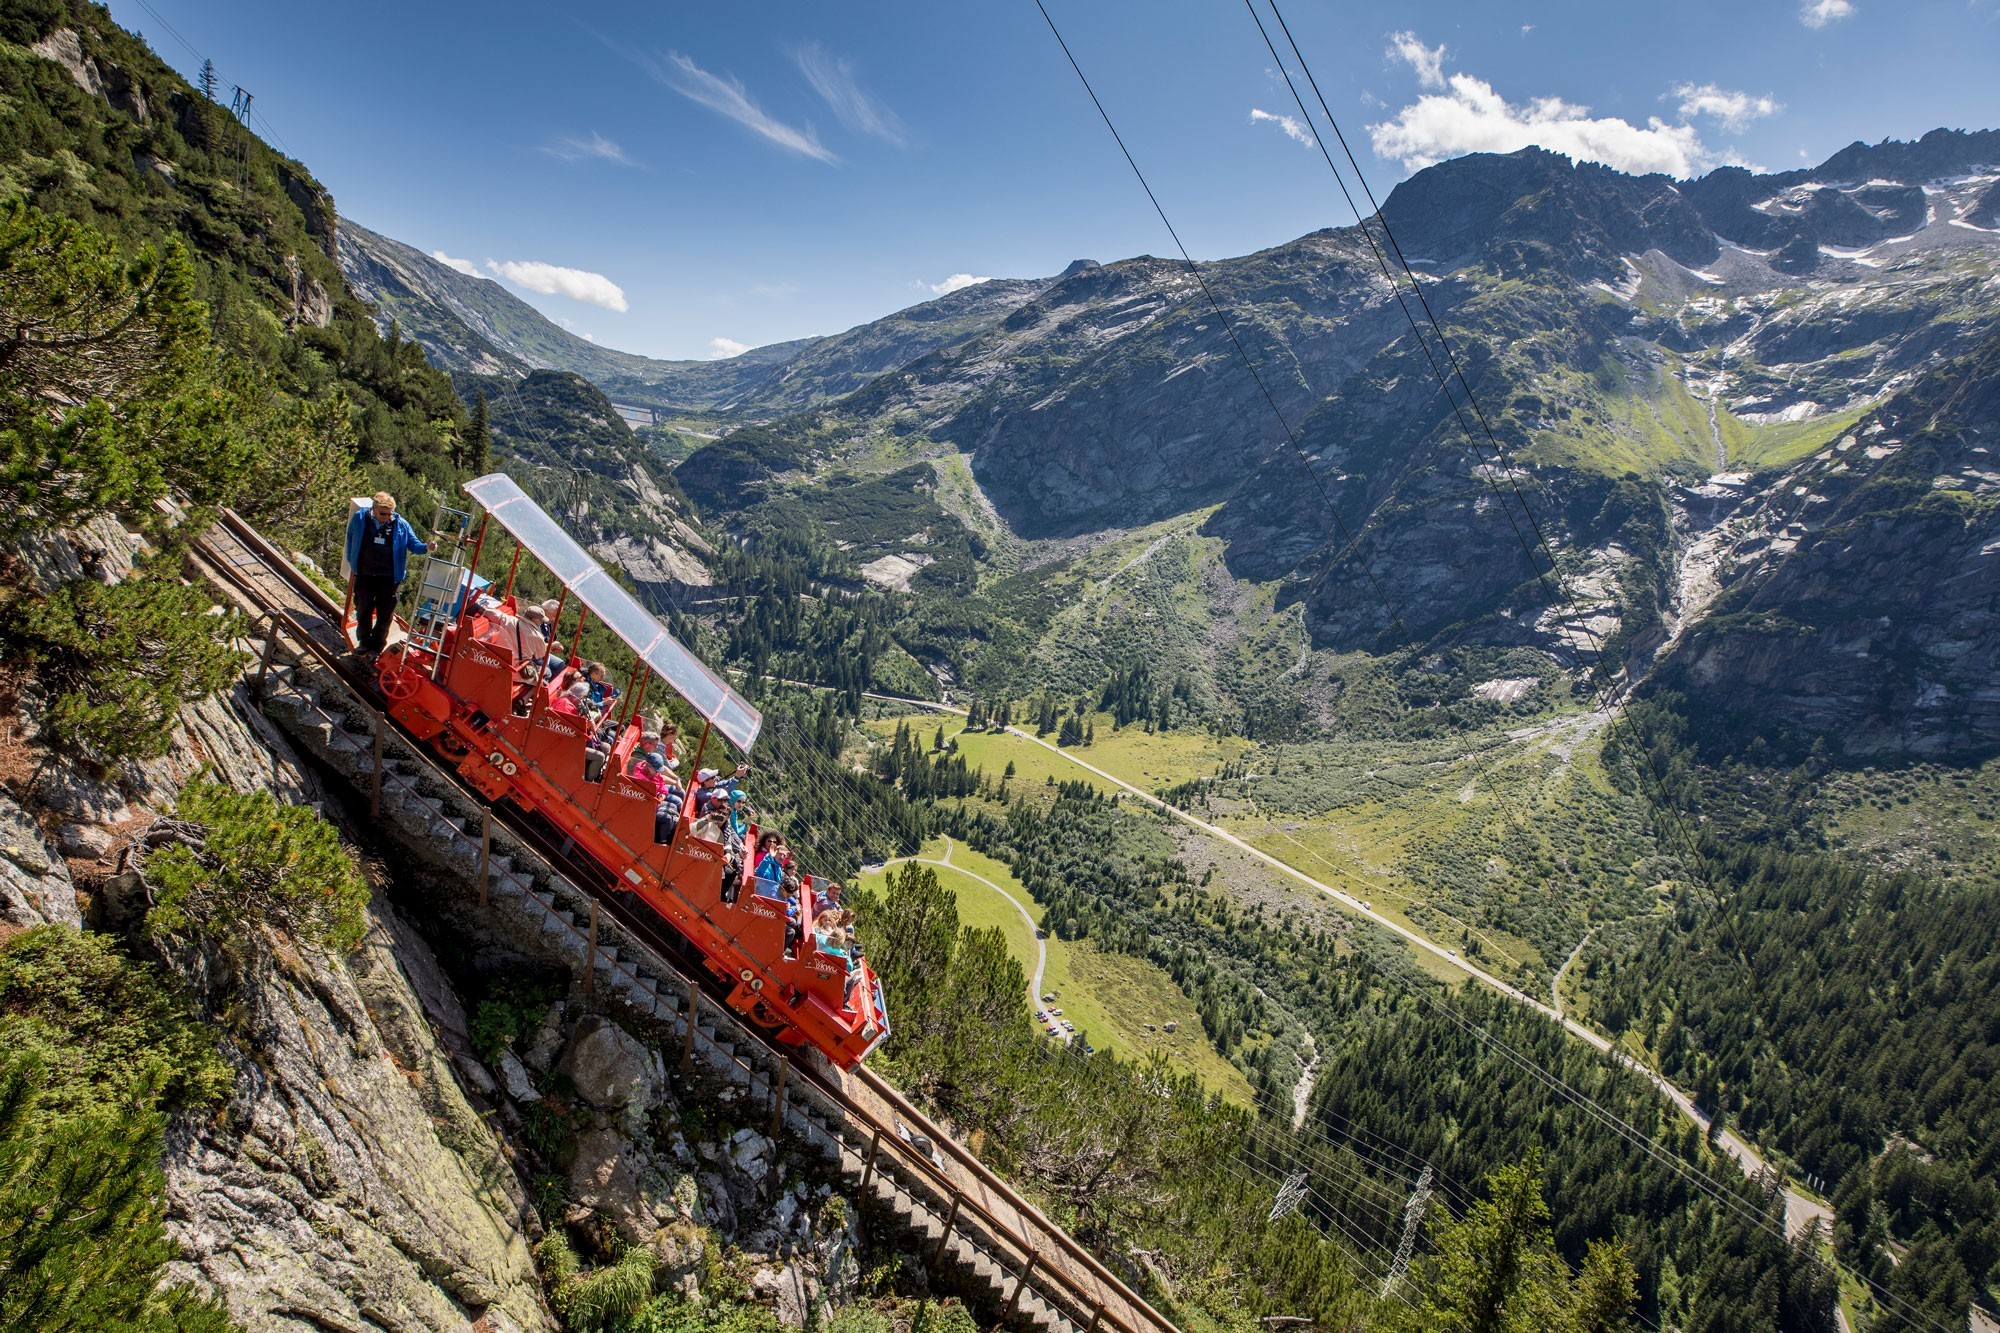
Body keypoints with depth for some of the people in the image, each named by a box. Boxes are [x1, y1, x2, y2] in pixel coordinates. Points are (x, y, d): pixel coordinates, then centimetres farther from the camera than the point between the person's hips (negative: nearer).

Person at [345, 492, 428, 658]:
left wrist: (426, 548, -26)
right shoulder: (360, 518, -6)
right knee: (363, 610, 14)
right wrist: (351, 560, 12)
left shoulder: (400, 524, -9)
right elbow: (350, 537, 11)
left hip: (389, 578, -1)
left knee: (384, 613, 9)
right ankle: (364, 641, 35)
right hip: (364, 575, 1)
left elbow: (414, 544, -5)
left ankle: (377, 646, 27)